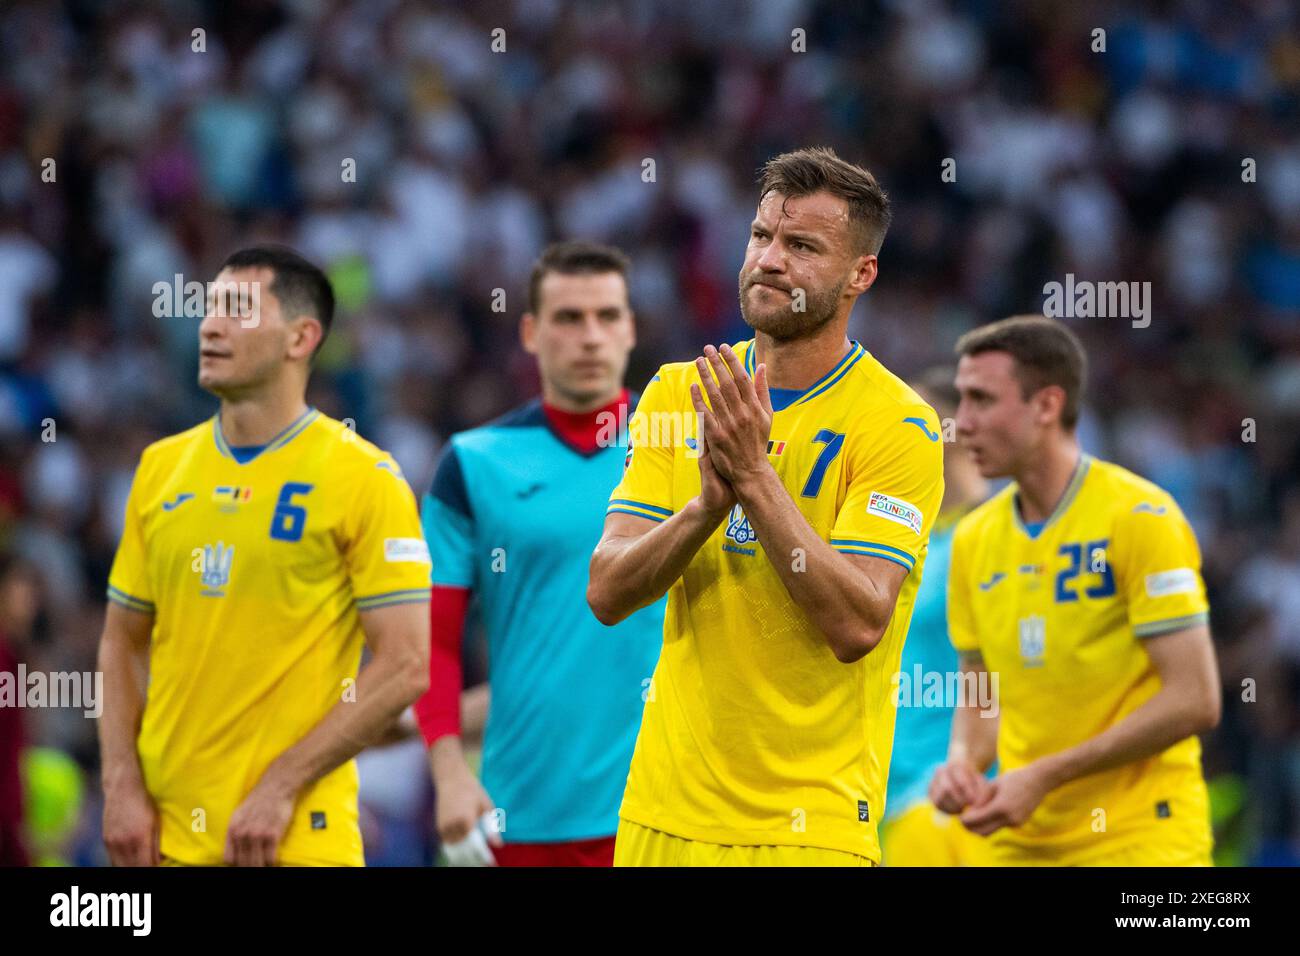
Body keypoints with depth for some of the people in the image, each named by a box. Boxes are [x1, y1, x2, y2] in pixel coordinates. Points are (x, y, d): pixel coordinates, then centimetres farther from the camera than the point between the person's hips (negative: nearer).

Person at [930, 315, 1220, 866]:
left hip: (1139, 840, -6)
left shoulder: (1139, 519, -10)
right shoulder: (974, 540, 9)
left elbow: (1194, 701, -15)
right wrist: (964, 762, -4)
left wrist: (1046, 776, -17)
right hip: (1022, 845, 6)